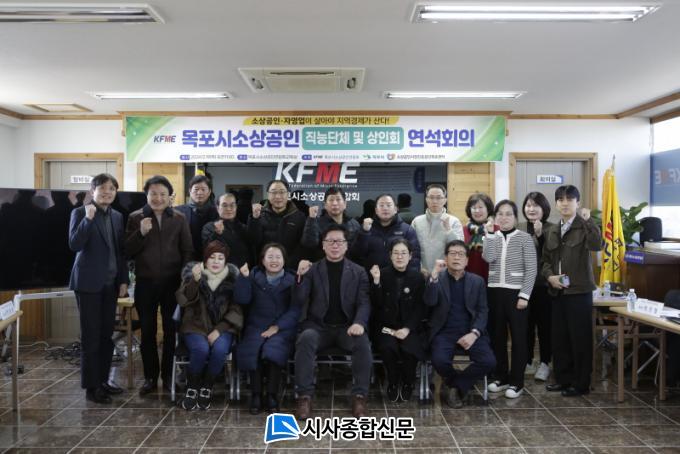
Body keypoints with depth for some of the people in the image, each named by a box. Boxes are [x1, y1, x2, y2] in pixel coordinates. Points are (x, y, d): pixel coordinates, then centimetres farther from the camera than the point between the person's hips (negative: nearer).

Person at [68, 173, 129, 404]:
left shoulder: (117, 216, 11)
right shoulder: (80, 212, -5)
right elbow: (74, 245, -16)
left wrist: (124, 280, 8)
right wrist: (88, 218, -24)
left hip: (111, 283, 6)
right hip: (89, 282, -5)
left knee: (106, 334, 10)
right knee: (91, 335, 0)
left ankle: (103, 380, 22)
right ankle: (91, 386, 8)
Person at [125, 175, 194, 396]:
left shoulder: (179, 218, 5)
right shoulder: (135, 218, 2)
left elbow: (188, 250, 5)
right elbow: (128, 252, -2)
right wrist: (141, 233, -17)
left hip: (173, 282, 0)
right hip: (146, 283, 0)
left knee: (171, 330, 7)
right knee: (148, 331, 7)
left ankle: (168, 376, 20)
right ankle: (150, 377, 20)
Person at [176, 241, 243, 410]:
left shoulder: (232, 277, 3)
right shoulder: (192, 272, 2)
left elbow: (236, 310, 1)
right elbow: (182, 300, -12)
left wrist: (218, 330, -12)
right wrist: (195, 280, -29)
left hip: (222, 327, 1)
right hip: (196, 326, 0)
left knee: (220, 349, -31)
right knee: (201, 349, -32)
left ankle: (206, 388, -8)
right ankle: (192, 388, -7)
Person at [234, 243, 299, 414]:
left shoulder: (292, 280, 6)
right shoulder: (254, 276, 11)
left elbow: (295, 309, -1)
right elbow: (242, 299, -1)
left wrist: (277, 327, -12)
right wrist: (244, 278, -14)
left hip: (283, 328, -1)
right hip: (256, 327, 2)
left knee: (273, 351, -30)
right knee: (252, 352, -27)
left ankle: (272, 395, -13)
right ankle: (256, 394, -11)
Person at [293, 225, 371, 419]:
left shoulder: (358, 272, 10)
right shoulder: (312, 269, 9)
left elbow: (364, 303, 0)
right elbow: (299, 301, -1)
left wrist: (359, 323, -21)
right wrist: (301, 277, -18)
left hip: (347, 327, 0)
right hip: (318, 326, 0)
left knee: (362, 342, -31)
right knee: (306, 339, -32)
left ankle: (359, 396, -17)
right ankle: (304, 396, -23)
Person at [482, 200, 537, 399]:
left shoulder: (524, 238, -3)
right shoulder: (492, 237, 7)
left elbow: (531, 269, -6)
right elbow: (488, 258, -13)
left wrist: (524, 295, -12)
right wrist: (490, 233, -11)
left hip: (515, 293, -4)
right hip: (495, 292, 4)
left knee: (518, 338, 2)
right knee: (497, 336, 10)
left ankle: (516, 382, 11)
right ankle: (501, 376, 24)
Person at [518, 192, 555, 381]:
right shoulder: (519, 229, 7)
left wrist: (540, 234, -23)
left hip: (544, 284, -3)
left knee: (544, 324, 4)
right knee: (525, 324, 10)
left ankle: (544, 363, 17)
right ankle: (526, 361, 23)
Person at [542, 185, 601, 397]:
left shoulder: (584, 227, -4)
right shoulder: (551, 231, 13)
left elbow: (596, 245, -24)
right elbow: (545, 259, 14)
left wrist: (587, 220, -23)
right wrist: (550, 276, -4)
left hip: (579, 290, -6)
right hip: (557, 291, 6)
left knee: (580, 338, 0)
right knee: (559, 337, 11)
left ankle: (581, 383, 12)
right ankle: (563, 378, 24)